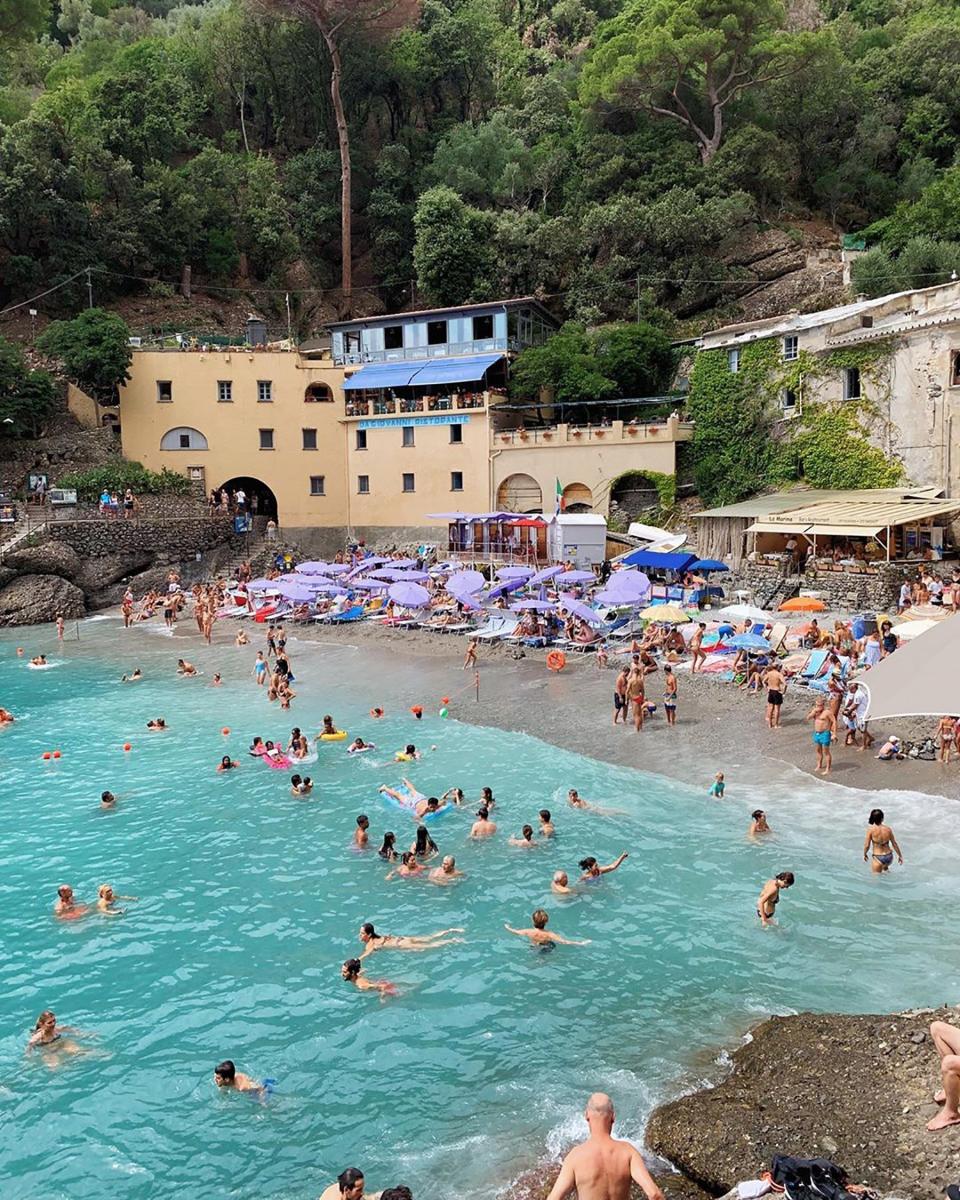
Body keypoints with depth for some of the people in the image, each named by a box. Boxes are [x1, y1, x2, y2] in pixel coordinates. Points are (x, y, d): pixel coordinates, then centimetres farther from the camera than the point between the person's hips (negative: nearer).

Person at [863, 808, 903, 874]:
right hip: (889, 857, 5)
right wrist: (900, 856, 18)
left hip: (878, 858, -5)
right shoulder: (888, 829, -4)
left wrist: (865, 854, 8)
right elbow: (894, 844, 5)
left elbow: (867, 845, -11)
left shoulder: (871, 829, -13)